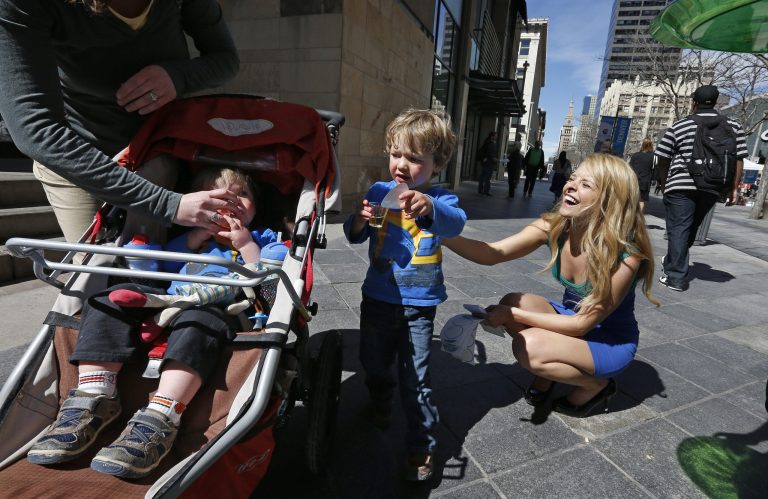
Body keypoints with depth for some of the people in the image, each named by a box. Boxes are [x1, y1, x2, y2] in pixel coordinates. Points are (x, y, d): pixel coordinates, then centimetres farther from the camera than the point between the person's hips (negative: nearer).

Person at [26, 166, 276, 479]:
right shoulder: (193, 234, 32)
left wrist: (246, 244, -5)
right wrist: (197, 235, 4)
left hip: (223, 309, -4)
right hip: (169, 299, 5)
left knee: (201, 318, -38)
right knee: (113, 296, -17)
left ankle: (159, 419, -46)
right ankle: (93, 398, -23)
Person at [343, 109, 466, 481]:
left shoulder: (440, 200, -9)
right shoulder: (378, 191, 0)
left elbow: (455, 223, -31)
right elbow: (354, 236, 2)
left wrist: (429, 206, -52)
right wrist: (359, 221, -22)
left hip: (418, 305, -3)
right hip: (377, 298, 4)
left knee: (415, 380, 1)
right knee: (374, 363, 22)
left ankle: (422, 445, 23)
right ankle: (379, 404, 53)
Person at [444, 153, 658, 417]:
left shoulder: (625, 257, -29)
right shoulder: (553, 227, -15)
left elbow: (581, 324, -23)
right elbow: (492, 253, -25)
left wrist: (513, 316, -26)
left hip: (612, 341, -5)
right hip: (571, 318, 5)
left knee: (529, 346, -28)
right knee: (513, 302, -21)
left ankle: (597, 386, 2)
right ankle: (545, 374, 5)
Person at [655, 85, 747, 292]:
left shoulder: (679, 126, 2)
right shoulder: (733, 126, 11)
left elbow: (662, 158, 3)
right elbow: (739, 159, 8)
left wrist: (664, 183, 15)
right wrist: (734, 188, 12)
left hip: (681, 185, -4)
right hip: (713, 188, 4)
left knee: (678, 229, -1)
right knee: (691, 228, 19)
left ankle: (676, 277, -4)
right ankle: (672, 262, 34)